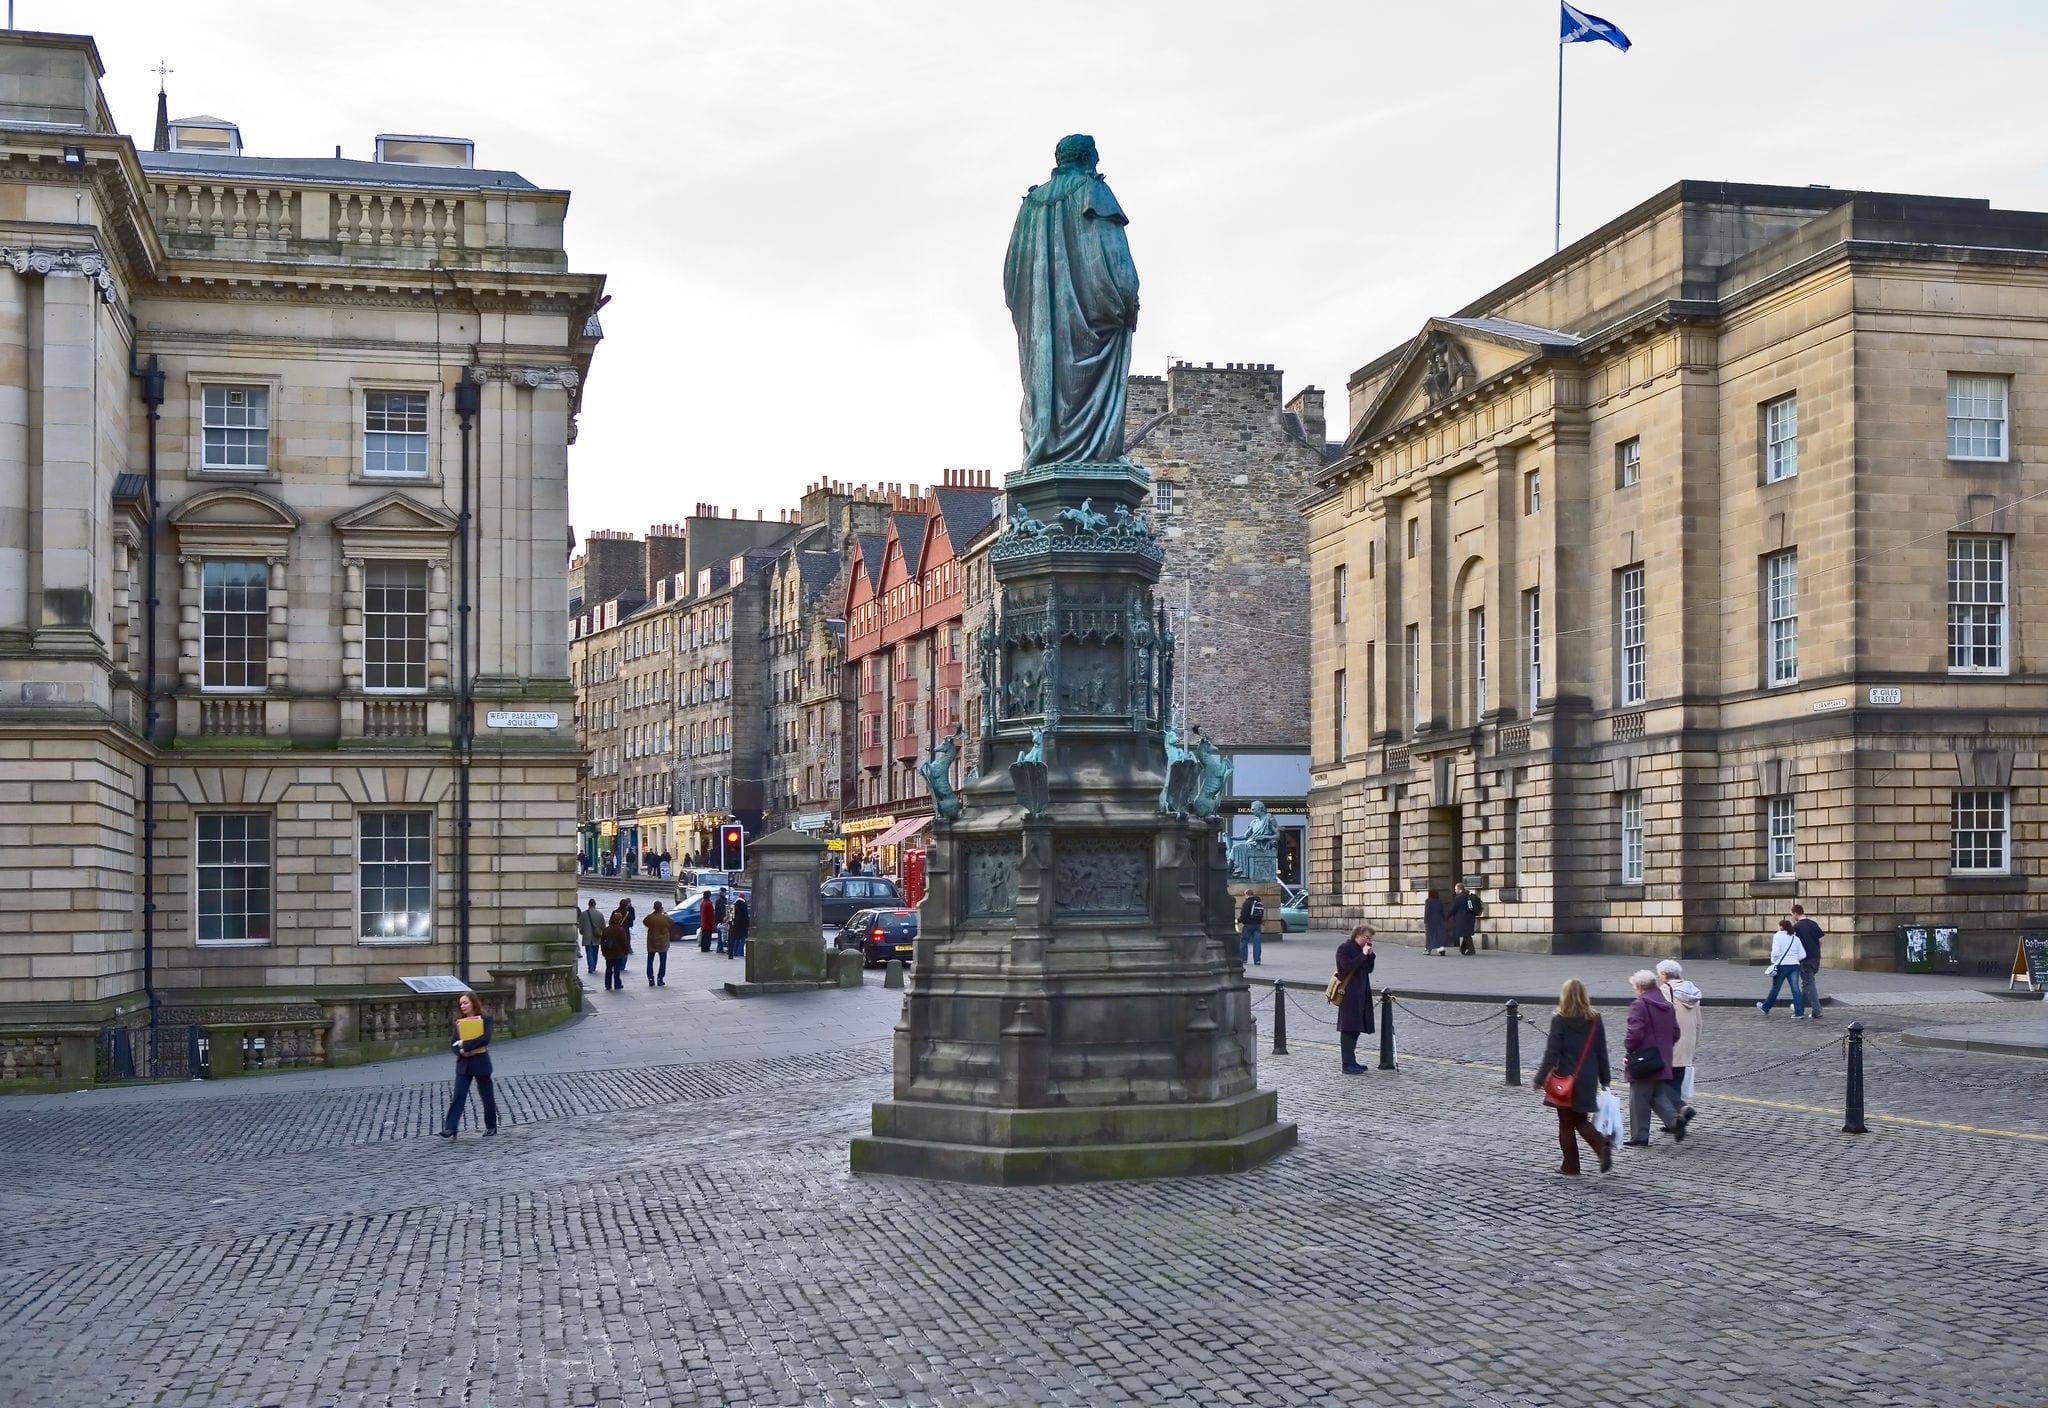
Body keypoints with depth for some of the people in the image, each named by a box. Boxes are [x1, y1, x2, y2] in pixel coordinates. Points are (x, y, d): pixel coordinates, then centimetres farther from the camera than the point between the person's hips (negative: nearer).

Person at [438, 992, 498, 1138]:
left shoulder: (484, 1019, -4)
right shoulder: (458, 1022, 7)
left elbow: (485, 1038, -18)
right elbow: (454, 1043, 3)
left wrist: (465, 1044, -22)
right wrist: (460, 1050, -18)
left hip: (480, 1062, -3)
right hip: (463, 1064, 3)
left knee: (487, 1096, 8)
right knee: (458, 1096, -6)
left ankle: (491, 1126, 22)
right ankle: (450, 1129, -12)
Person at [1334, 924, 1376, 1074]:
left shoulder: (1362, 950, 16)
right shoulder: (1344, 948, -9)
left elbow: (1369, 969, 15)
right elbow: (1348, 966, -22)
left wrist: (1370, 955, 1)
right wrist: (1363, 955, -18)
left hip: (1361, 994, 9)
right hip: (1349, 995, -9)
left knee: (1356, 1028, 12)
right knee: (1348, 1029, -8)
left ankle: (1351, 1061, 19)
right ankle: (1348, 1064, -9)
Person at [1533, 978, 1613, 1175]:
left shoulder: (1560, 1020, -11)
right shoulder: (1594, 1020, 2)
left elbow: (1552, 1052, -13)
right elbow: (1602, 1052, 6)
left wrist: (1540, 1078, -8)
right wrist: (1605, 1079, 14)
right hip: (1588, 1080, 4)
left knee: (1566, 1124, 9)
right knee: (1582, 1120, 16)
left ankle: (1571, 1166, 12)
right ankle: (1603, 1145, -10)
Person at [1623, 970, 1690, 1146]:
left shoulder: (1638, 1006, -15)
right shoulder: (1667, 1006, 11)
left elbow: (1635, 1033, -23)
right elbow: (1675, 1033, 14)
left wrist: (1628, 1050, -7)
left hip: (1643, 1063, -7)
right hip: (1663, 1062, 7)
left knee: (1639, 1099, 2)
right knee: (1659, 1094, 16)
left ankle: (1639, 1136, 6)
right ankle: (1675, 1118, -7)